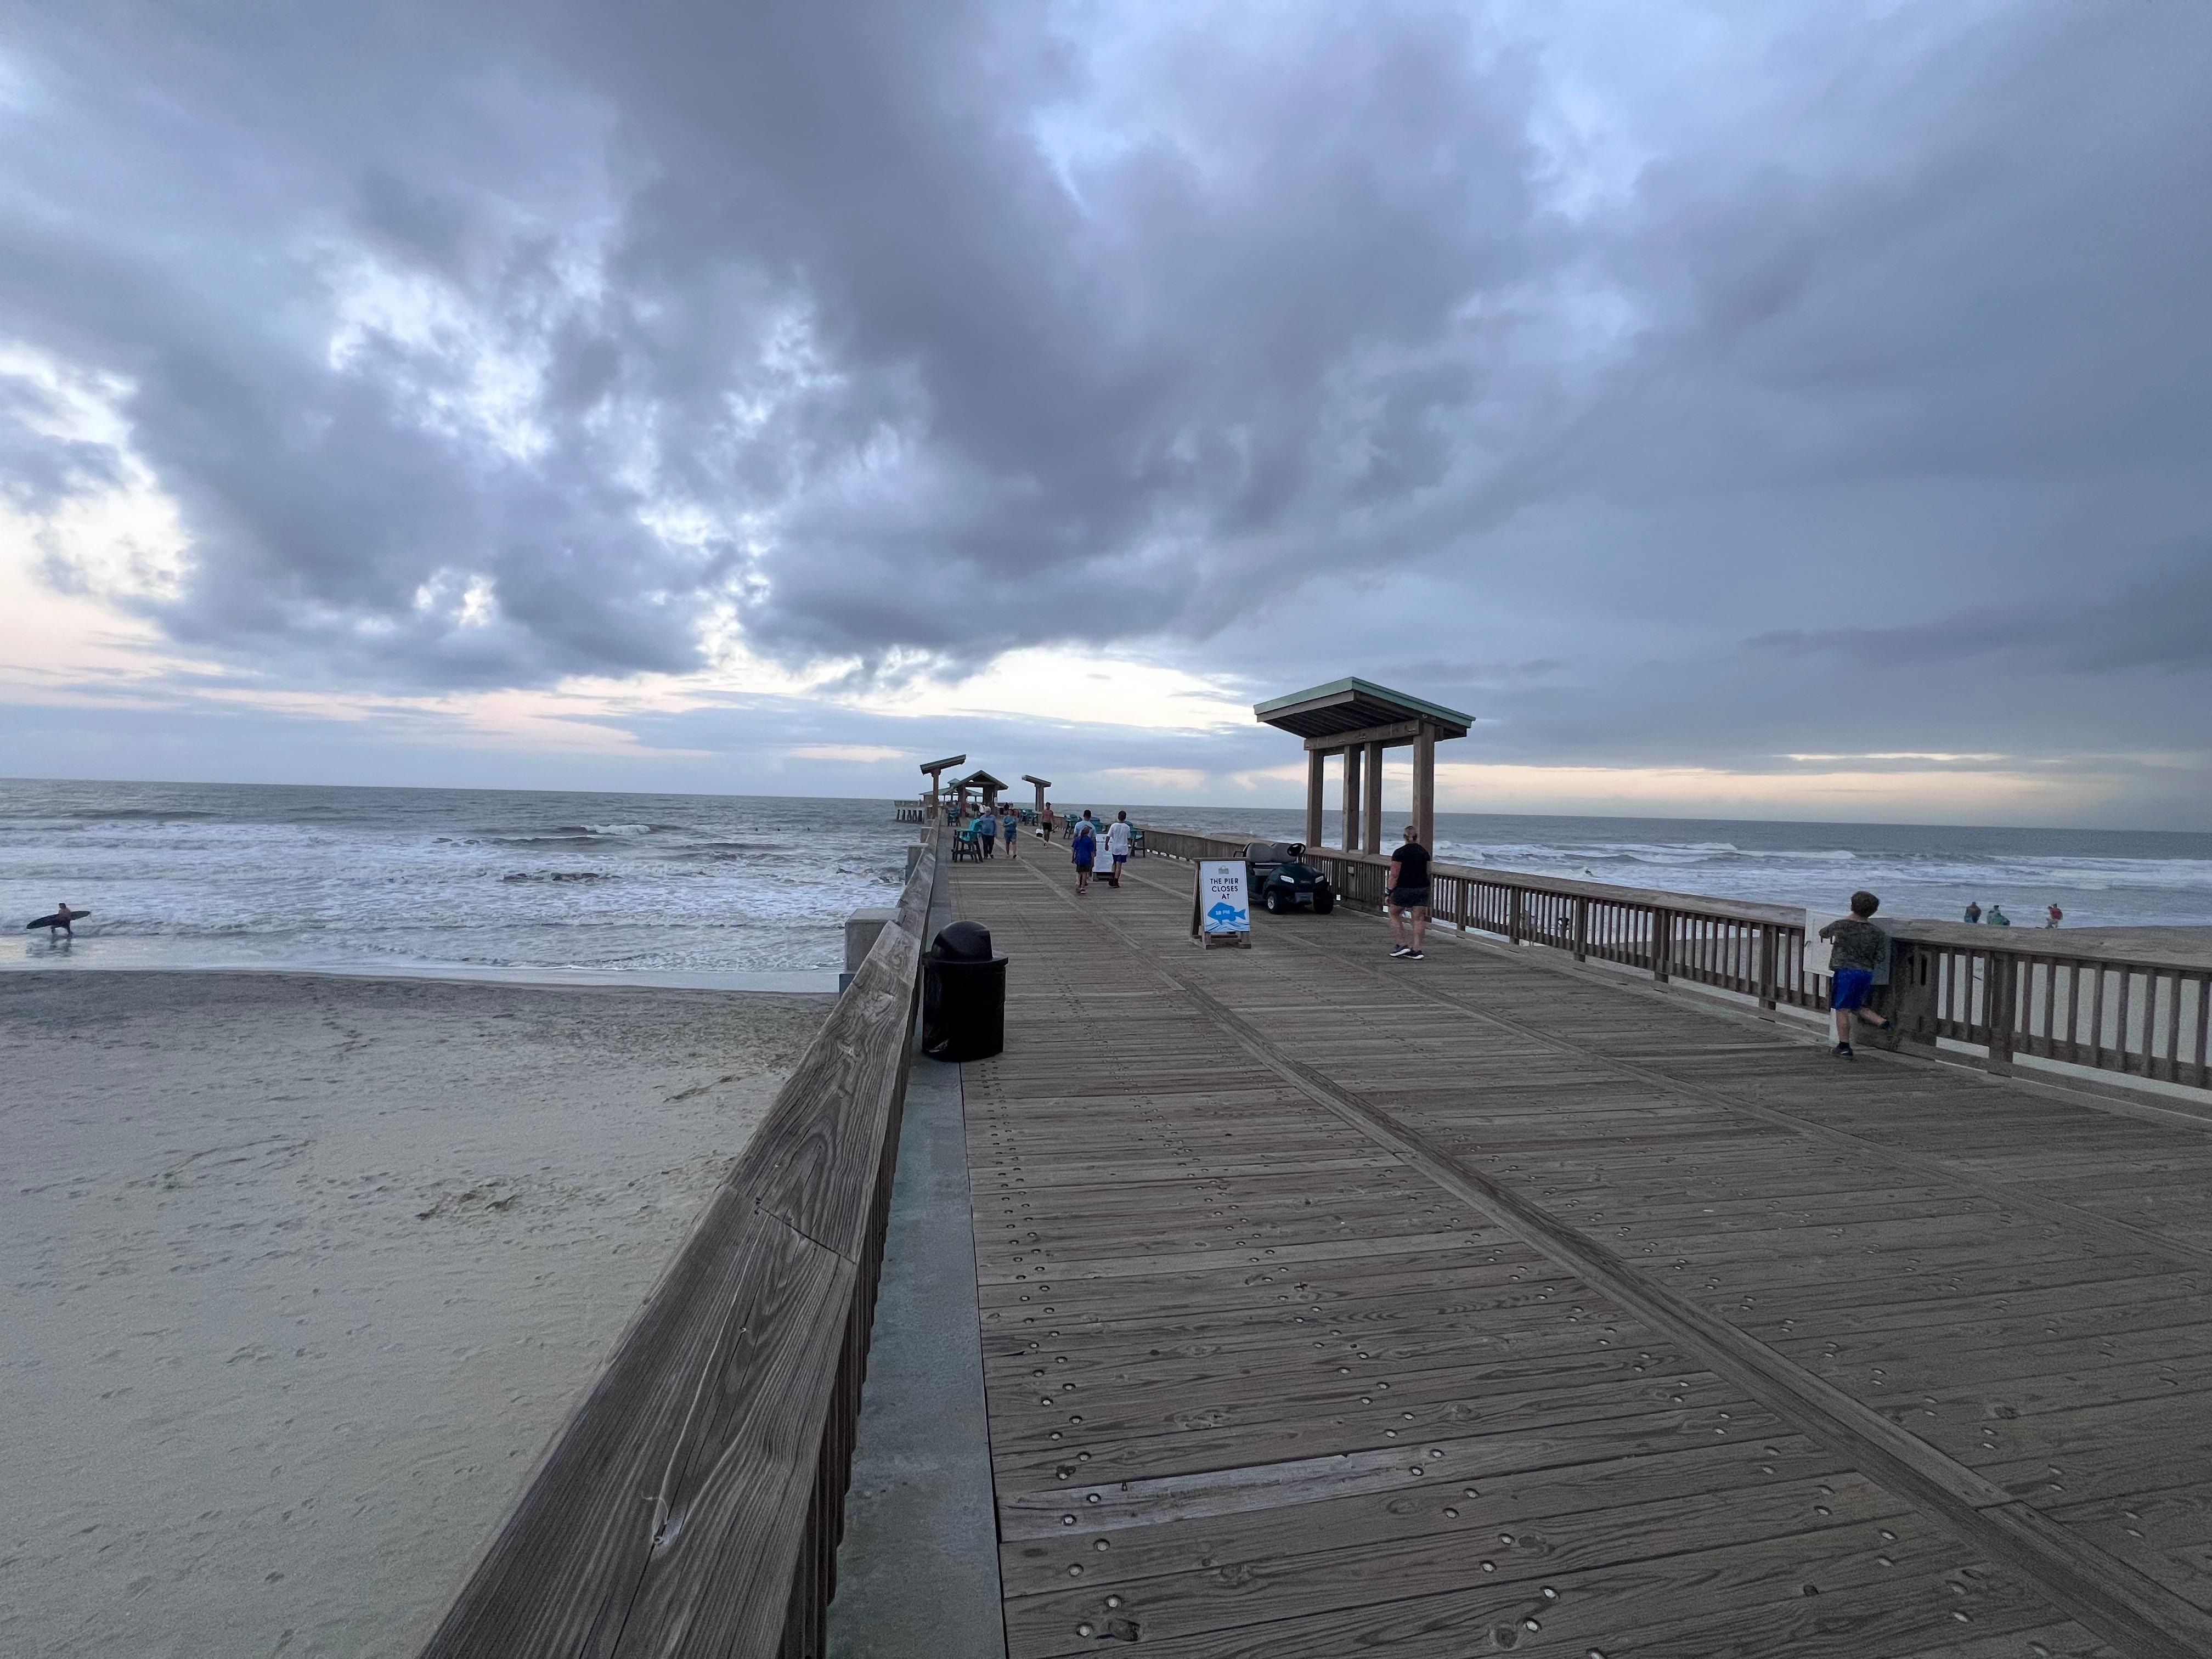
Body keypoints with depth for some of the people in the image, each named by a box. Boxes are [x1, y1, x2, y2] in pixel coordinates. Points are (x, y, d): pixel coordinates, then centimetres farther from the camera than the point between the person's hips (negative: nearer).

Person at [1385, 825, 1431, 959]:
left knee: (1394, 913, 13)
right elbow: (1428, 873, 16)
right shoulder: (1424, 852, 8)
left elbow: (1394, 875, -13)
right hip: (1422, 889, 5)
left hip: (1403, 889, -5)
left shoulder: (1400, 853, -10)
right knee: (1418, 919, 6)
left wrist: (1388, 893, -9)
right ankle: (1416, 950, 4)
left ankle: (1402, 945, 6)